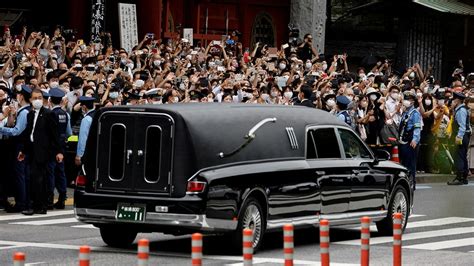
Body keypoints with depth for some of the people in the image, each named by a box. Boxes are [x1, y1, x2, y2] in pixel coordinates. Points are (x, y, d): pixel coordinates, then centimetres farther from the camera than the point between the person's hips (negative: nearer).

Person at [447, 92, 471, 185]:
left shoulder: (461, 110, -14)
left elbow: (462, 126, -22)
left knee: (459, 157, -10)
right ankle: (464, 178, 19)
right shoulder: (460, 109, 17)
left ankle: (459, 178, -12)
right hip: (463, 137, 11)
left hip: (461, 136, -11)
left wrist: (459, 137, -26)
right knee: (463, 158, 14)